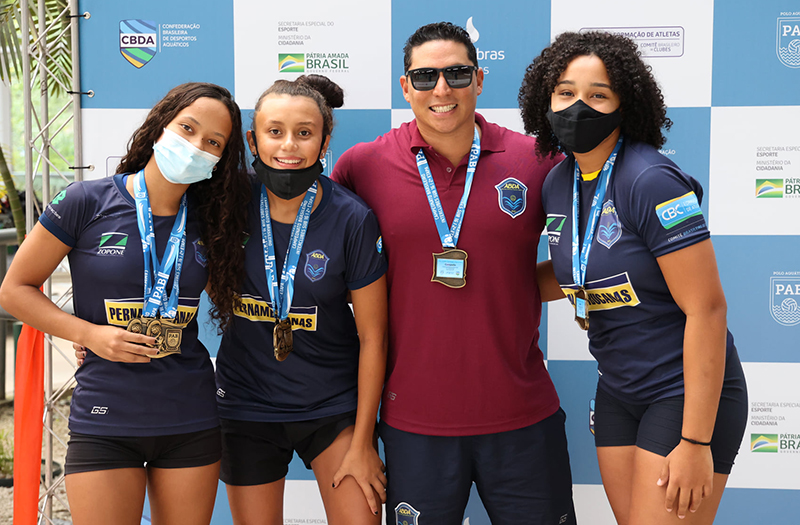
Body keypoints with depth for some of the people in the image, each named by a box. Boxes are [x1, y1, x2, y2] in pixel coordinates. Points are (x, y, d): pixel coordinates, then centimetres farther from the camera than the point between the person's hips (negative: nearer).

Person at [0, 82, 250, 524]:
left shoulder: (208, 222, 4)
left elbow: (230, 300, 17)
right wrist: (90, 334, -12)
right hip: (105, 422, -3)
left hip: (191, 423, 4)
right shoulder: (88, 202, -6)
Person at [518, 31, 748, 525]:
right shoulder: (558, 184, 3)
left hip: (690, 393, -7)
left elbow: (707, 309, -22)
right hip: (619, 392, 7)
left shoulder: (651, 181, -20)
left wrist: (696, 442, -21)